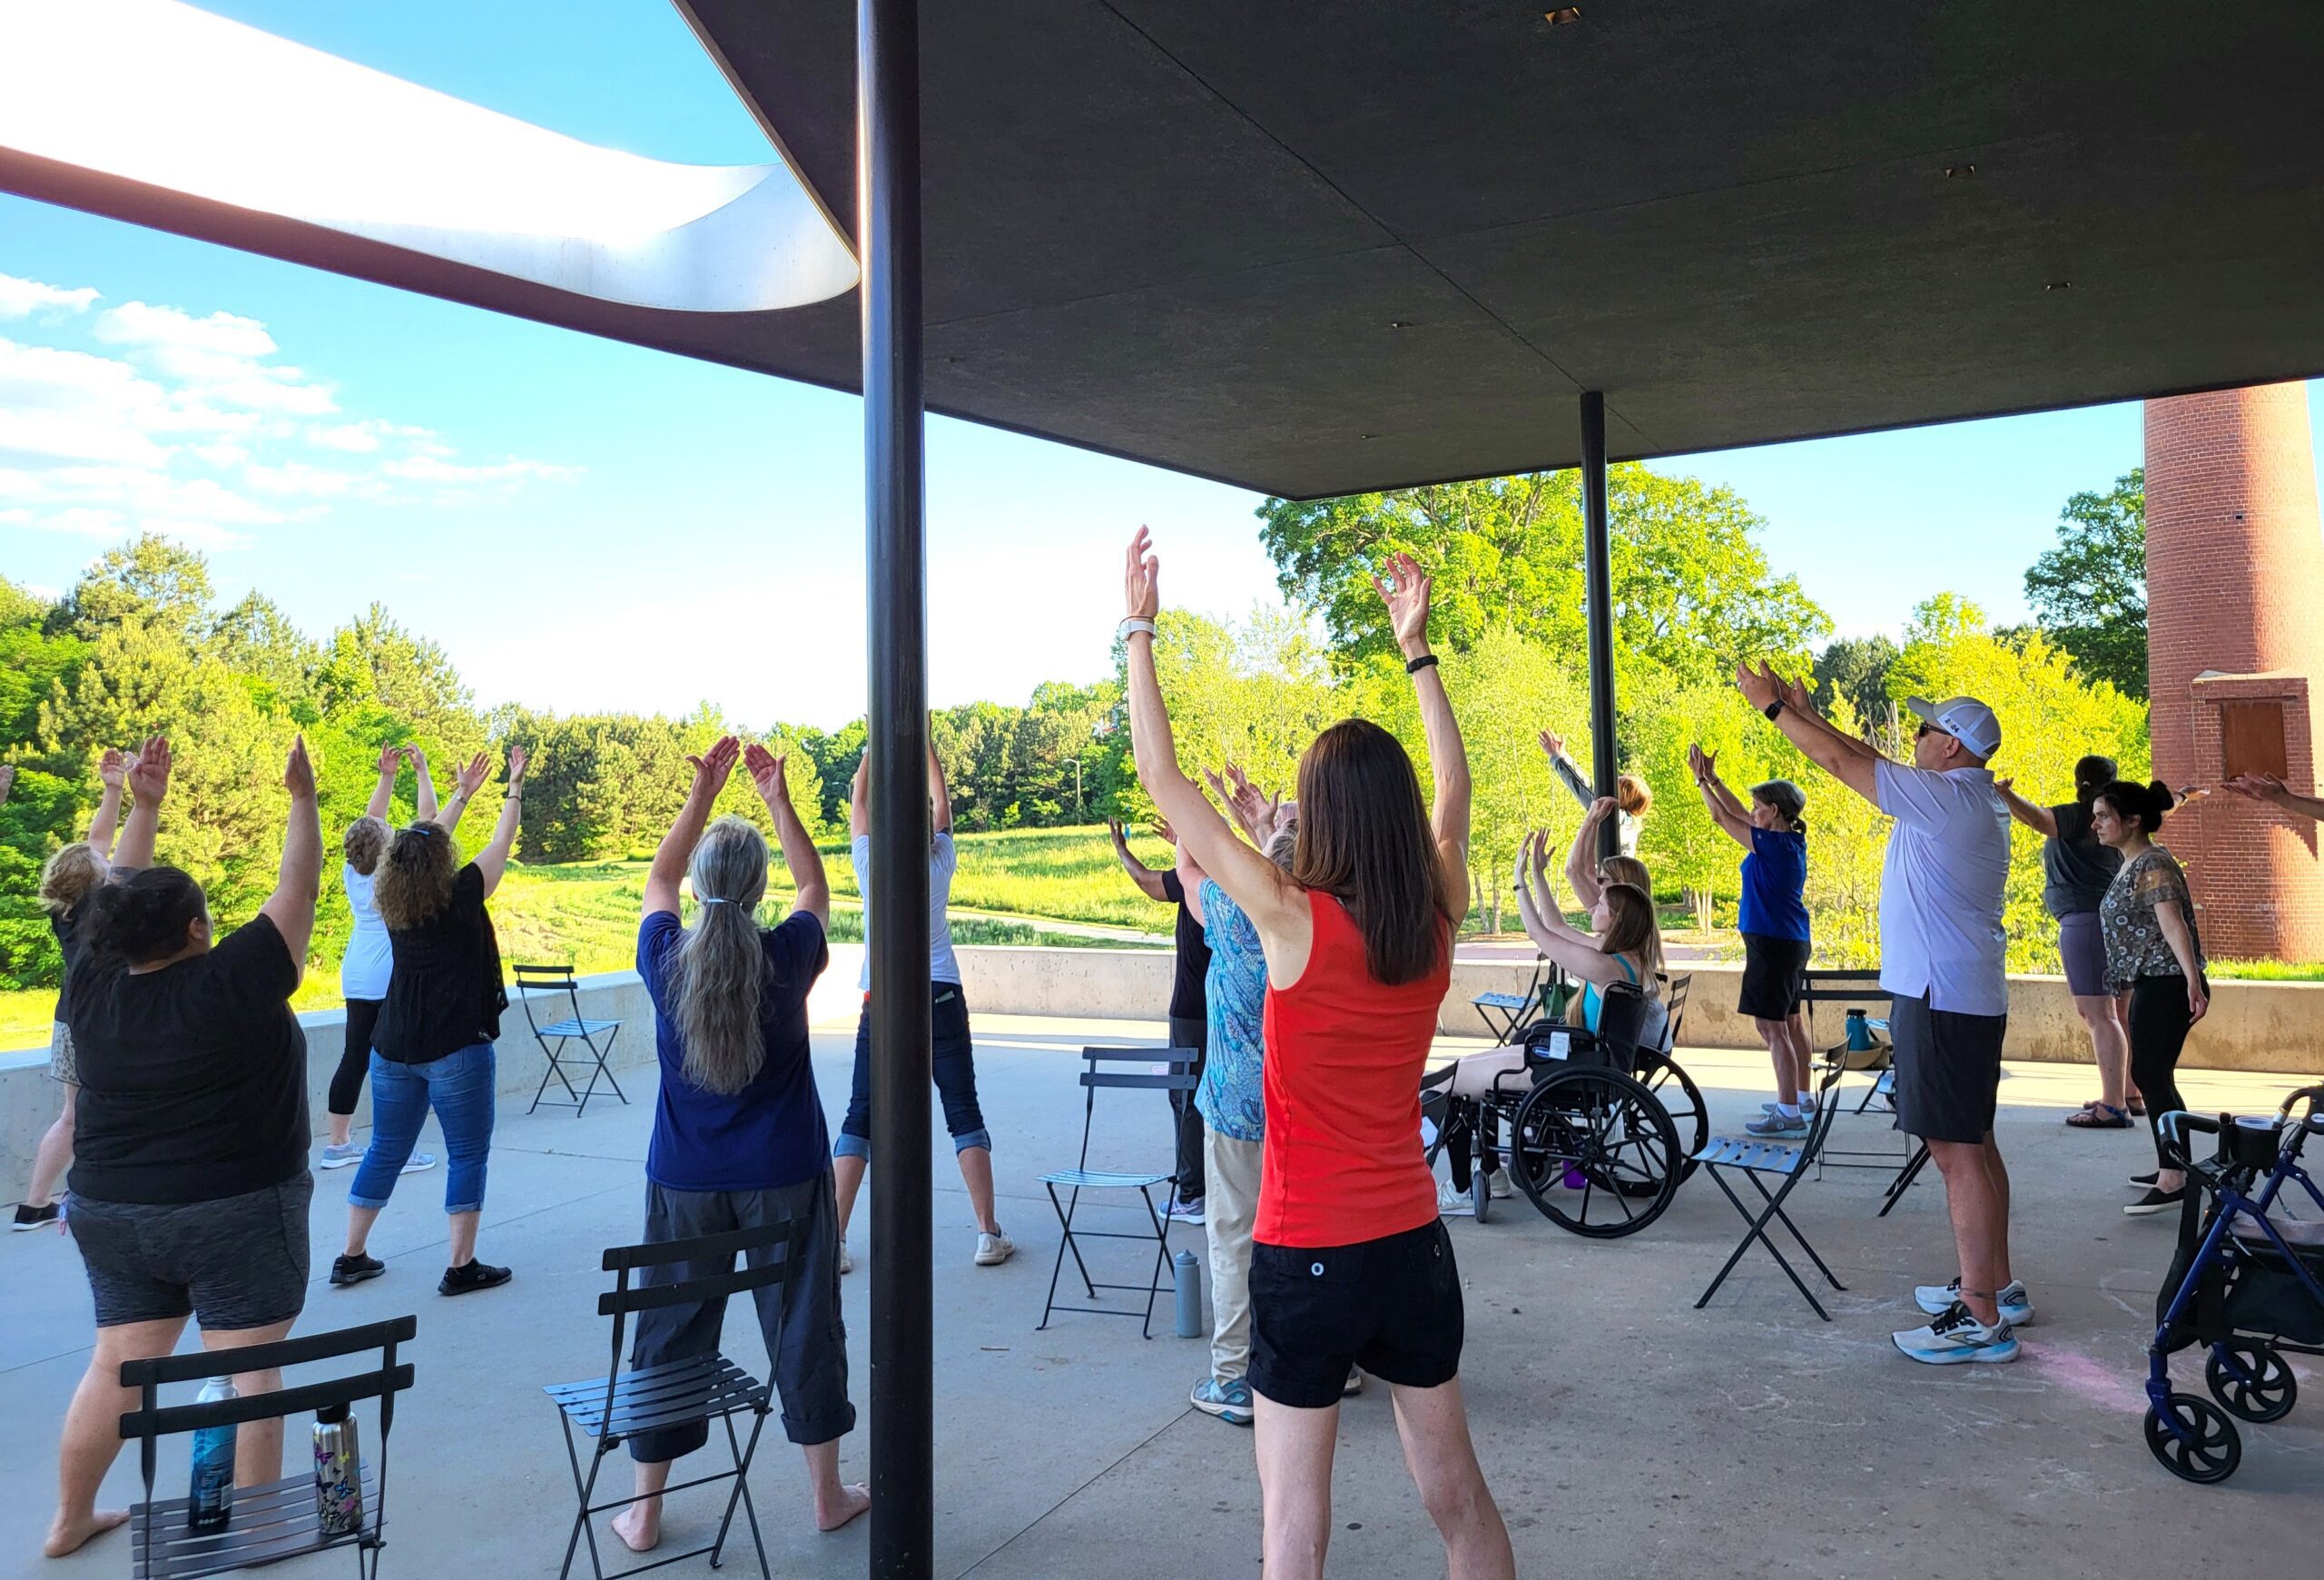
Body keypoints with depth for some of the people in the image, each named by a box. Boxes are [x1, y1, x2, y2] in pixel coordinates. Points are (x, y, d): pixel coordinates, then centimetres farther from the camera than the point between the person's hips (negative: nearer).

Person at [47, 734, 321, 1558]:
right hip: (237, 1214, -6)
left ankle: (70, 1519, 28)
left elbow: (124, 892, 10)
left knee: (115, 1368, 17)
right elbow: (298, 886, -12)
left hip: (110, 1213, 6)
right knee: (250, 1371, 3)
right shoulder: (232, 984, -18)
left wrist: (146, 804, 11)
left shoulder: (94, 985, -4)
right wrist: (302, 796, -4)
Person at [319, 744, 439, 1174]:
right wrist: (421, 771, -1)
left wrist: (386, 776, 16)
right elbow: (428, 817, -9)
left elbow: (369, 823, 16)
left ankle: (337, 1145, 19)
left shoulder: (353, 874, 3)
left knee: (354, 1058, 12)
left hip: (357, 979, 7)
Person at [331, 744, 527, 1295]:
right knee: (468, 1153, 3)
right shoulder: (460, 898, -12)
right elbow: (501, 845, -1)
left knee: (386, 1150, 16)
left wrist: (462, 793, 27)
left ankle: (351, 1257, 23)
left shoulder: (392, 903, 3)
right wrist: (515, 788, 12)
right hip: (457, 1048, -6)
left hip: (393, 1046, 6)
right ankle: (461, 1266, 4)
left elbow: (425, 841, 18)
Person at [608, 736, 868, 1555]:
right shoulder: (787, 958, -12)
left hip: (685, 1179, 2)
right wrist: (779, 800, 8)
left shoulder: (666, 959, -8)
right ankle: (828, 1493, 24)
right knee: (803, 1327, 11)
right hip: (783, 1177, -1)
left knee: (670, 1334, 13)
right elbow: (815, 888, 8)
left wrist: (702, 793, 9)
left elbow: (658, 878, 12)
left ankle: (644, 1510, 24)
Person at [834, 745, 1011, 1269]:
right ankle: (989, 1234, 4)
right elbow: (942, 801, 11)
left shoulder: (871, 868, -4)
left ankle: (833, 1240, 2)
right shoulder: (940, 865, -2)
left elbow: (858, 803, 9)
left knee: (860, 1117, 5)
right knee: (964, 1113, 5)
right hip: (941, 999, 0)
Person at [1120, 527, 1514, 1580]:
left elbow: (1162, 780, -13)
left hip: (1310, 1255, -5)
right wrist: (1415, 646, 21)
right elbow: (1453, 789, 13)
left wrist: (1138, 630, -6)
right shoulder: (1438, 920, -4)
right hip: (1415, 1246, 5)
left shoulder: (1293, 920, -17)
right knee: (1457, 1494, 21)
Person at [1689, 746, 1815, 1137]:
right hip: (1792, 942, 10)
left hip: (1773, 944, -10)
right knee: (1790, 1021, 18)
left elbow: (1722, 817, -12)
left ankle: (1789, 1114, -6)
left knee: (1771, 1026, -7)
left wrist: (1702, 780, -2)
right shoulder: (1790, 840, 7)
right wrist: (1712, 779, 18)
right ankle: (1801, 1097, 29)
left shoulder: (1774, 845, -19)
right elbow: (1739, 813, 18)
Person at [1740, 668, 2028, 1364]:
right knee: (1973, 1146, 18)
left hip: (1942, 997, -11)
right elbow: (1866, 758, 19)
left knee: (1956, 1151, -7)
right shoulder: (1974, 798, 13)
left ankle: (1981, 1321, -3)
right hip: (1969, 994, 11)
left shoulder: (1946, 797, -16)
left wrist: (1774, 706, -2)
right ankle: (1996, 1286, 29)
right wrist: (1805, 712, 22)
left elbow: (1841, 761, -13)